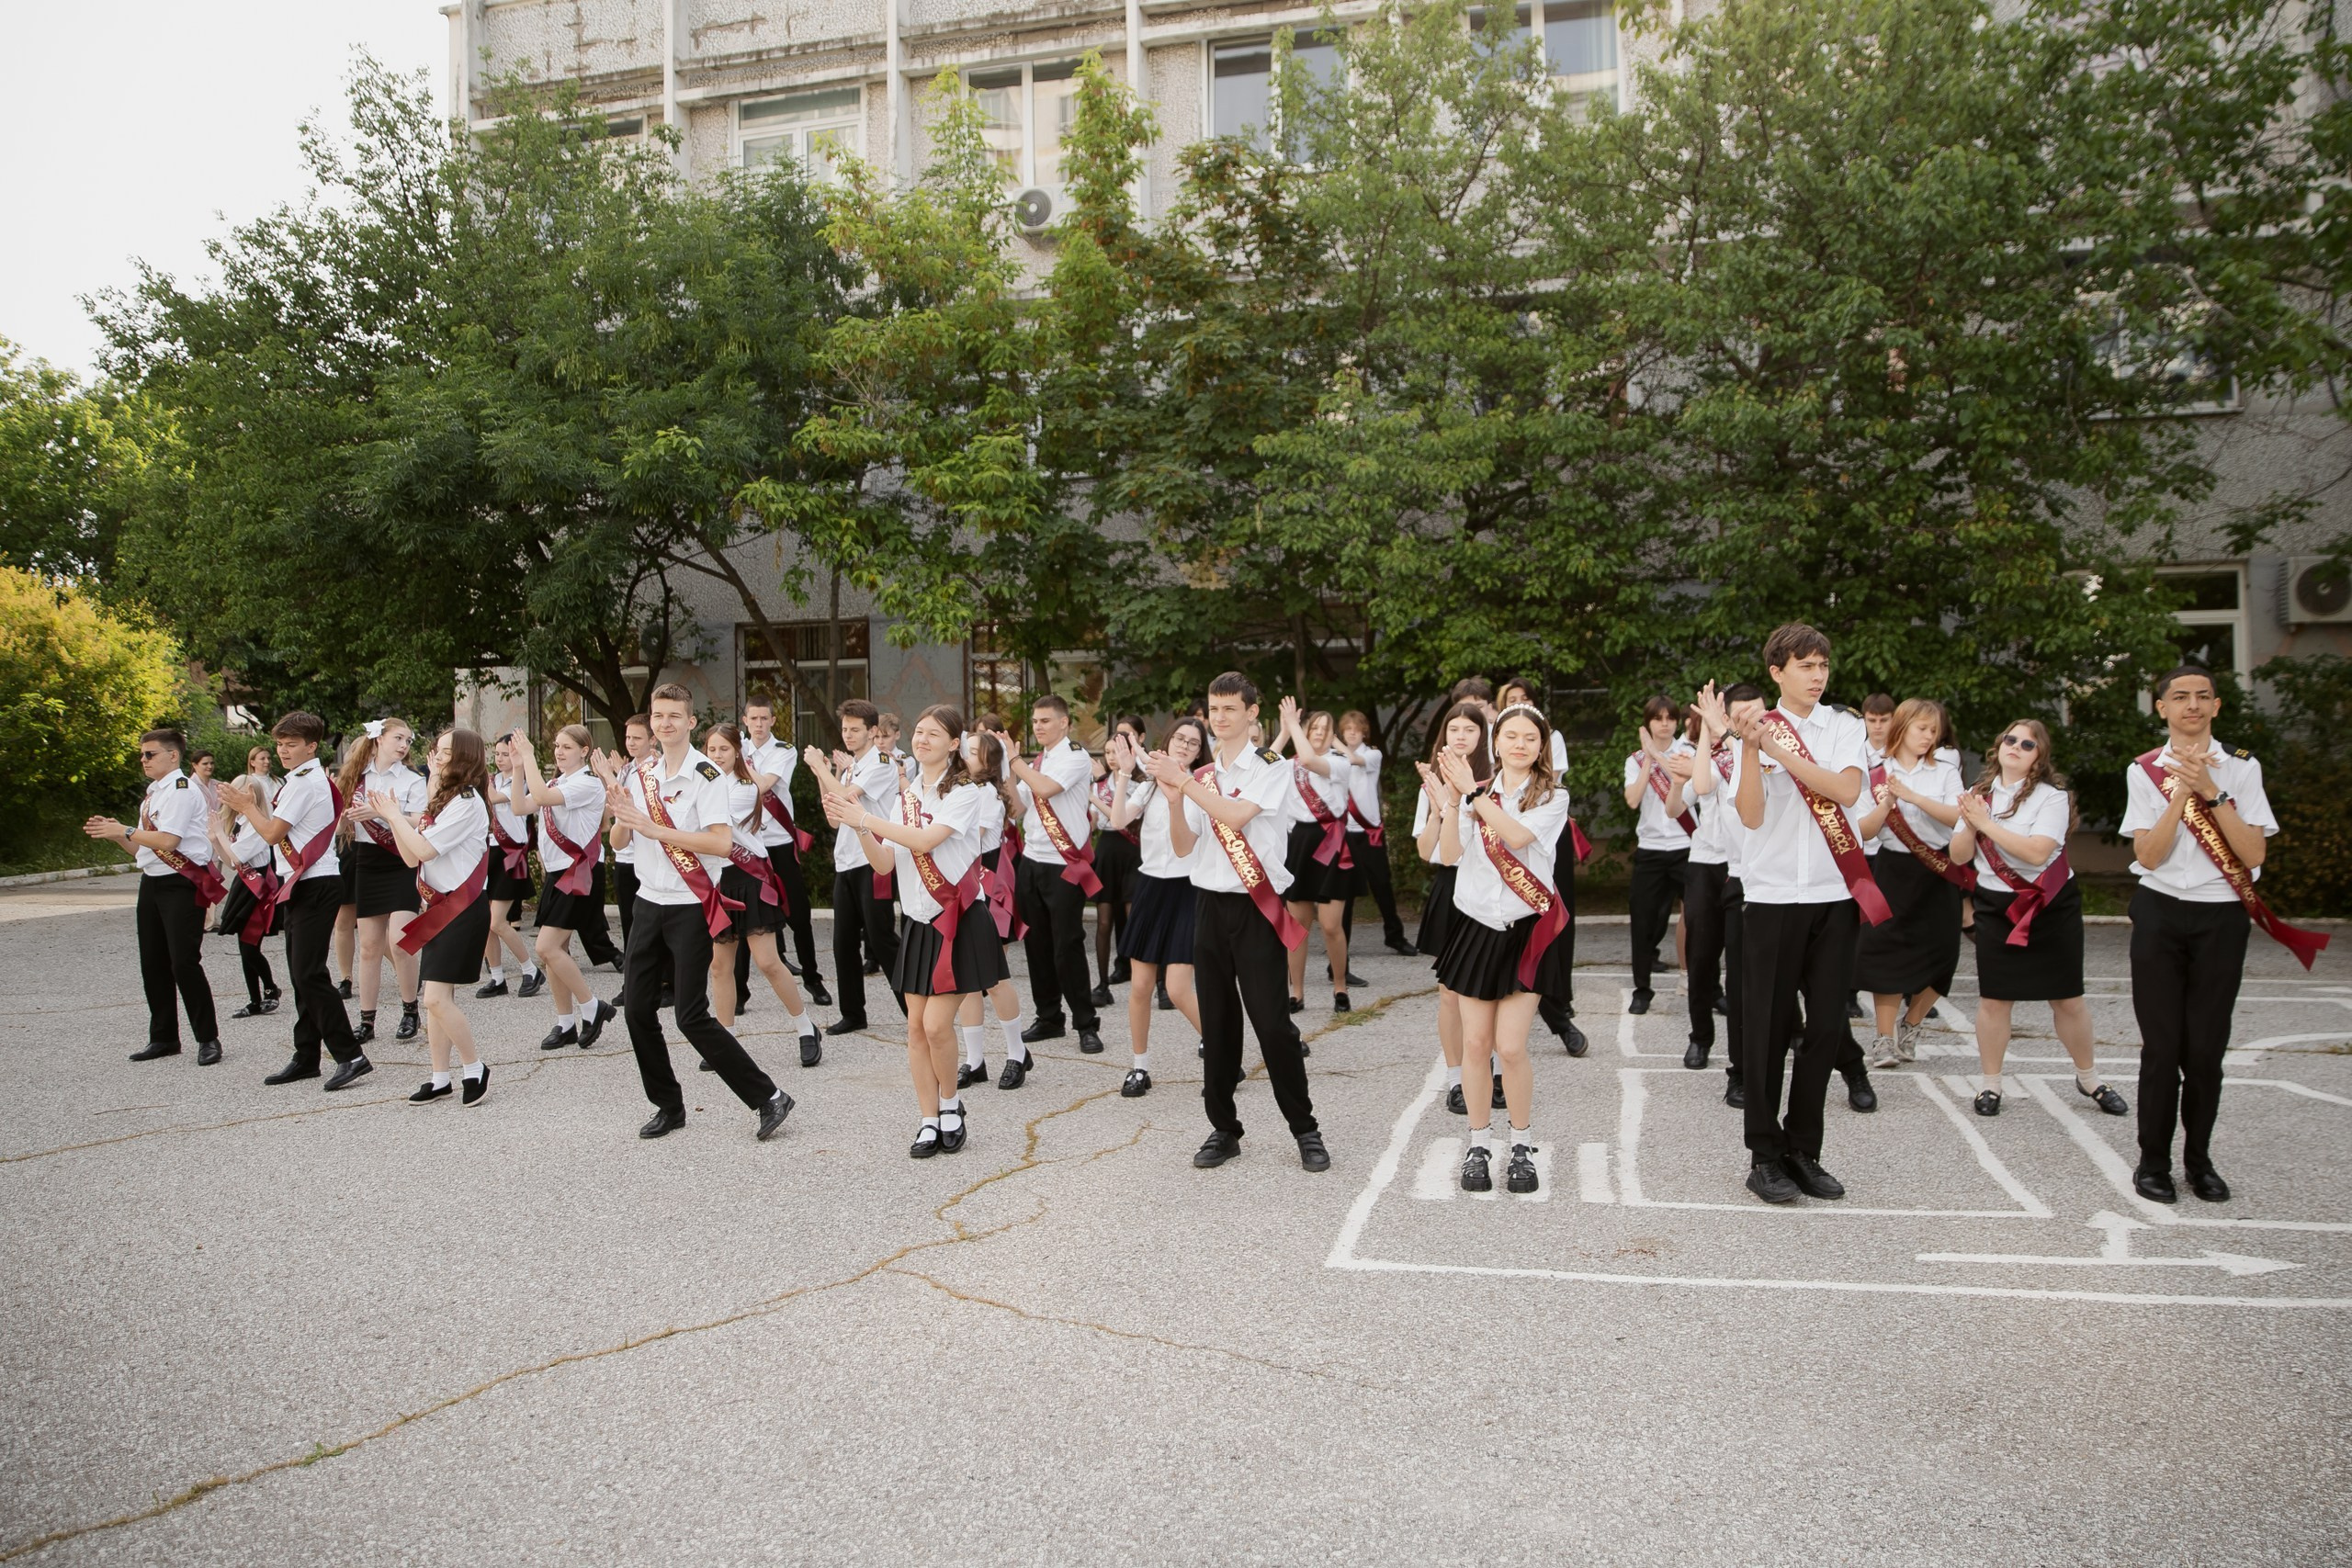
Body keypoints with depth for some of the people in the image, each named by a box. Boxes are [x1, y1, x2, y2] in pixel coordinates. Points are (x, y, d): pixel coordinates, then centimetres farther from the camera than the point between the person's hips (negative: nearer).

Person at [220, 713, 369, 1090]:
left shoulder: (304, 782, -13)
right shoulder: (308, 778, 18)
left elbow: (273, 833, -13)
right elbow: (280, 830, 17)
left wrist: (245, 806, 1)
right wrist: (253, 805, 8)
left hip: (315, 885, -10)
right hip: (303, 885, 10)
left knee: (309, 974, -12)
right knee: (300, 974, 12)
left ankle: (350, 1056, -12)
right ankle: (306, 1057, 18)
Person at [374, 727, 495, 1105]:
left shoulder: (467, 801, -13)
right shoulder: (442, 801, 17)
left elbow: (424, 849, -19)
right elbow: (411, 857, 13)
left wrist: (394, 815, -6)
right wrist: (392, 819, 4)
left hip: (463, 907, -9)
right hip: (437, 905, 9)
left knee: (436, 998, -12)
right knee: (437, 998, 9)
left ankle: (475, 1069, 3)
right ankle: (440, 1079, 16)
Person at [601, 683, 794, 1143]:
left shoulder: (705, 775, -11)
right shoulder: (640, 773, 9)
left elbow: (721, 843, -21)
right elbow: (619, 840, 8)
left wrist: (655, 829, -22)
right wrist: (618, 799, -10)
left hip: (691, 906, -6)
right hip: (649, 902, 7)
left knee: (691, 1017, -8)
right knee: (638, 1009, 7)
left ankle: (768, 1097, 2)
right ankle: (668, 1105, 24)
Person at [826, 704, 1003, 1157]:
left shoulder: (965, 793, -9)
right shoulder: (906, 795, 10)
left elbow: (926, 839, -24)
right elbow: (884, 864, 4)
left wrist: (864, 817, -23)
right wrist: (856, 827, -12)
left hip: (959, 920, -6)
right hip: (918, 921, 6)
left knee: (937, 1024, -10)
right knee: (916, 1026, 4)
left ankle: (950, 1102, 15)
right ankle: (929, 1122, 15)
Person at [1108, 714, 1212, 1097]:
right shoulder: (1148, 786, 8)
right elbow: (1118, 822, -9)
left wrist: (1176, 799, -30)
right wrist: (1124, 773, -12)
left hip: (1185, 890, -4)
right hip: (1150, 888, 4)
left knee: (1178, 990, -10)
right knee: (1139, 987, 5)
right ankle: (1139, 1068, 19)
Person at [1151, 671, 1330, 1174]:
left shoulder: (1270, 768, -3)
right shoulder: (1201, 775, 11)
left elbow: (1236, 814, -20)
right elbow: (1182, 846, 6)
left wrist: (1183, 781, -20)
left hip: (1255, 908, -5)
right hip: (1209, 904, 5)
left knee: (1271, 1022, -4)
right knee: (1216, 1024, 8)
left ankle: (1305, 1129, 9)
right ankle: (1223, 1128, 18)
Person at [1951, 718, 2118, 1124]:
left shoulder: (2052, 795, -8)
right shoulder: (1979, 793, 5)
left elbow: (2037, 851, -22)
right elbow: (1958, 855, 3)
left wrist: (1986, 822, -21)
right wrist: (1968, 824, -15)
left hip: (2051, 905, -2)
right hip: (1996, 907, 2)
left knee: (2067, 997, 5)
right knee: (1993, 998, 1)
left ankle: (2089, 1078, 25)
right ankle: (1990, 1084, 13)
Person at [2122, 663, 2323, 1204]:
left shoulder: (2241, 768, 1)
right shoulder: (2145, 770, 0)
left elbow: (2255, 854, -8)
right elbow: (2149, 856, -8)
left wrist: (2210, 791, -16)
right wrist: (2183, 791, -16)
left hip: (2221, 918, 1)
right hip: (2160, 912, 0)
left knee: (2206, 1046, 5)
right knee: (2162, 1044, 2)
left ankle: (2199, 1159, 22)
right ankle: (2153, 1161, 15)